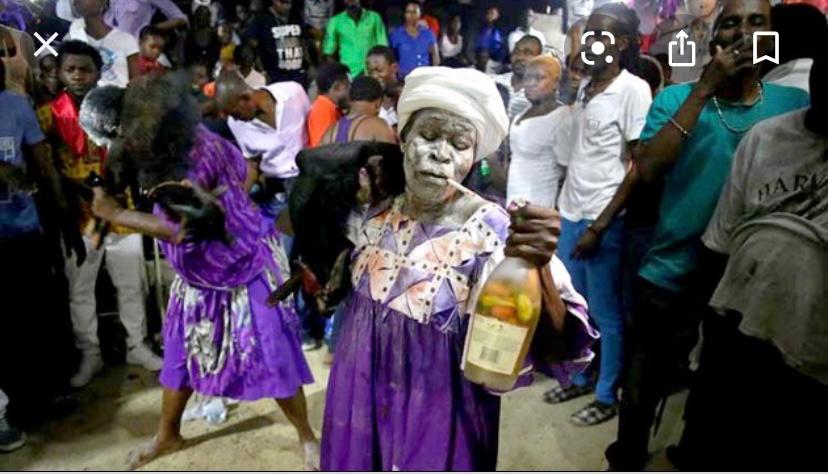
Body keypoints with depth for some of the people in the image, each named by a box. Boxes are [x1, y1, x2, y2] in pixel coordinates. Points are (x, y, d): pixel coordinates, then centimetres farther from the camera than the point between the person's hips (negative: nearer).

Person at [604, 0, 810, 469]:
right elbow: (646, 170, -19)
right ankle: (626, 465, 38)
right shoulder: (676, 98, -4)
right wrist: (703, 90, -19)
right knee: (644, 389, 14)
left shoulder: (795, 104, -1)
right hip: (671, 274, -1)